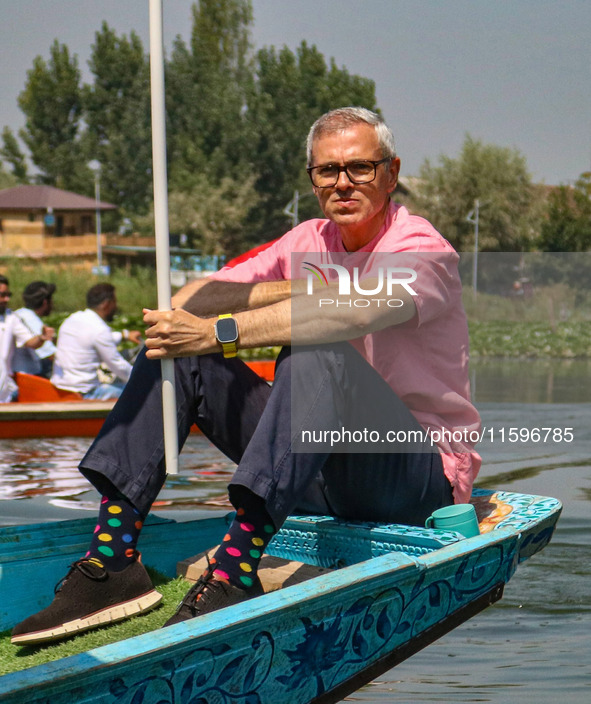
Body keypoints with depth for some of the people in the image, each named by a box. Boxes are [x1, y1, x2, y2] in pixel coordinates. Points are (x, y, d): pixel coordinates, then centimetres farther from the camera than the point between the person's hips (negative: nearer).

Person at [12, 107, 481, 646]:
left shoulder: (421, 249, -11)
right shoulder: (306, 243, 9)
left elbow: (352, 313, -35)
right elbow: (188, 301, 0)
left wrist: (220, 333, -35)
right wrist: (283, 290, -14)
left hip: (421, 473, -6)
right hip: (319, 471, 6)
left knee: (316, 353, -35)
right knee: (175, 346, -7)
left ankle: (235, 575, -42)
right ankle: (110, 561, -18)